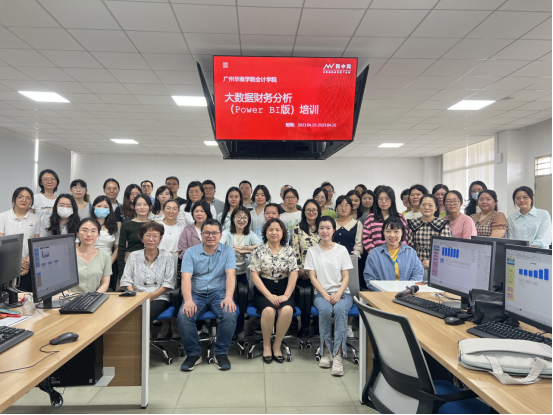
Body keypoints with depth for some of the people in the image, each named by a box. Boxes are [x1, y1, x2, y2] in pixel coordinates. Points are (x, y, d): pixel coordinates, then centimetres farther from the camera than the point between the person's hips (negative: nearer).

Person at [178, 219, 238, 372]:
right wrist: (188, 300, -25)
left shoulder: (227, 251, 4)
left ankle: (221, 353, -6)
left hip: (219, 292, 0)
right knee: (184, 316, -27)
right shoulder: (191, 252, 4)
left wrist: (228, 297, -26)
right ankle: (193, 354, -3)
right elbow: (186, 277, -8)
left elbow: (231, 274, -9)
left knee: (230, 314, -30)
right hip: (196, 293, 1)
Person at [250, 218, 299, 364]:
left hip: (283, 290, 1)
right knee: (269, 310, -31)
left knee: (287, 310, -30)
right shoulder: (259, 251, 3)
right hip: (263, 290, -1)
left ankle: (277, 345, -8)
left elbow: (293, 274, 1)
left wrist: (286, 295, -11)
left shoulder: (289, 251, 7)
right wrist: (269, 295, -13)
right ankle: (266, 345, -5)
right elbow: (255, 275, -3)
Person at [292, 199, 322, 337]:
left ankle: (317, 324, 21)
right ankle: (305, 325, 18)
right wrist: (300, 269, -6)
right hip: (304, 271, -1)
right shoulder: (297, 229, 1)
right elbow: (295, 250, -2)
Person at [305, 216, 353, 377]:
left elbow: (346, 277, 2)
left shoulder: (342, 250, 7)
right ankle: (326, 351, -19)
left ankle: (338, 355, -31)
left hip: (342, 293, 0)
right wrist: (326, 295, -12)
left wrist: (338, 295, -15)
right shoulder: (312, 251, 7)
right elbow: (312, 277, 1)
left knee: (340, 309, -33)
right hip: (321, 293, 0)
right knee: (325, 310, -33)